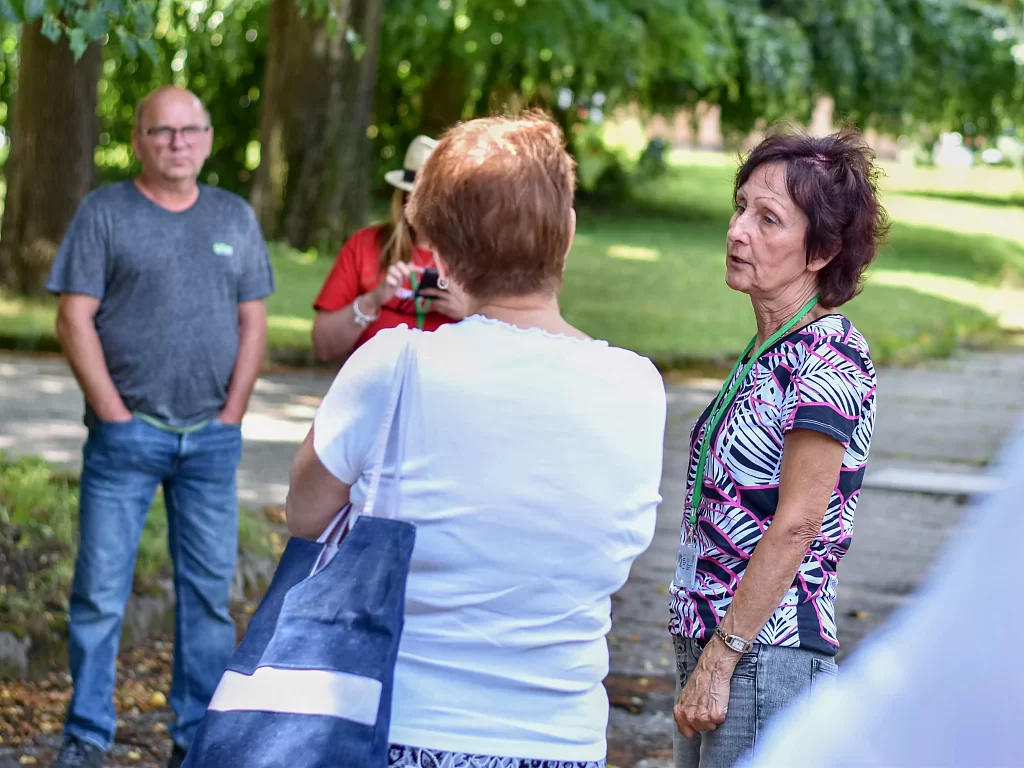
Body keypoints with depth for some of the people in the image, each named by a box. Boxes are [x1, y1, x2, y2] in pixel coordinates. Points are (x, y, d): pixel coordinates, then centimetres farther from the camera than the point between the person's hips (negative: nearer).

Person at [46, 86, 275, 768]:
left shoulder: (236, 218, 12)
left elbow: (253, 324, 11)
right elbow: (75, 318, -3)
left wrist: (232, 412, 0)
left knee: (210, 589, 5)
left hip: (212, 437, 3)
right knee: (101, 589, -2)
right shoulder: (104, 212, 2)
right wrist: (113, 412, -9)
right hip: (126, 433, -3)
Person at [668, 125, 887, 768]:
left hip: (768, 658, -9)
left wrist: (720, 660, -17)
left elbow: (795, 528, -18)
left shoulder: (829, 358, -15)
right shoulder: (768, 351, 12)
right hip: (711, 642, 9)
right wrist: (703, 657, 14)